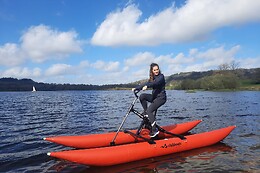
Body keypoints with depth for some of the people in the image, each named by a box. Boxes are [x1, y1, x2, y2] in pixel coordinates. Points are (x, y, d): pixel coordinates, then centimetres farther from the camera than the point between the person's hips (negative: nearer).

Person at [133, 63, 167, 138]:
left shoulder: (161, 76, -9)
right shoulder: (152, 78, 13)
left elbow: (156, 83, -28)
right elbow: (145, 84, 7)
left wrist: (147, 86, -45)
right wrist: (136, 88, -6)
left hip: (161, 97, -7)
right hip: (154, 96, 7)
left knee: (150, 110, -21)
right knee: (142, 96, -14)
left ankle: (154, 130, -18)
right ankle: (146, 112, -1)